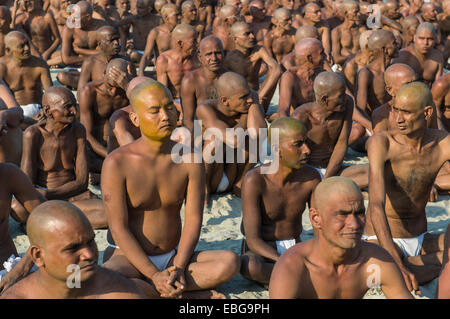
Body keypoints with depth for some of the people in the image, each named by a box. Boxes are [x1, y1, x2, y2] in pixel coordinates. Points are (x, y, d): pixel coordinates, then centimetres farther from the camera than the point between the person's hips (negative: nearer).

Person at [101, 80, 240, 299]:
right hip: (128, 256, -3)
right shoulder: (117, 163, -14)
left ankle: (143, 290, -19)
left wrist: (179, 268, -20)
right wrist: (154, 275, -21)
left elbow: (193, 219, -6)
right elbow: (119, 228, -15)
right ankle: (196, 295, -21)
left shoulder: (190, 160, -4)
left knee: (230, 262, -23)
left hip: (175, 257, 3)